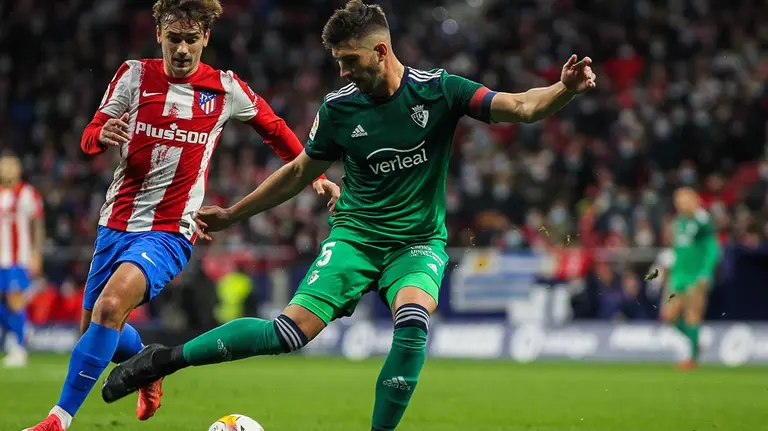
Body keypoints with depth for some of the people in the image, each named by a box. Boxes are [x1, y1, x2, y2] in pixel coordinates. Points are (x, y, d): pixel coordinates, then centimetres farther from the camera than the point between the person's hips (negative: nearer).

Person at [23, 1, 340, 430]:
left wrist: (316, 176, 12)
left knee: (110, 306, -27)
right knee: (94, 325, 12)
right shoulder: (135, 75, 0)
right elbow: (88, 138, 1)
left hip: (169, 231, -4)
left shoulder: (226, 89, -1)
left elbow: (276, 129, 15)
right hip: (117, 222, 4)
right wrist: (103, 135, -22)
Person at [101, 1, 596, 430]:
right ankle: (166, 359, -4)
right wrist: (233, 214, 15)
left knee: (413, 321, -32)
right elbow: (301, 171, 13)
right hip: (356, 234, 1)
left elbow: (521, 107, -15)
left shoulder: (438, 90, -9)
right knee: (294, 330, -16)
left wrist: (564, 89, -36)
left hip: (420, 241, -1)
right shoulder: (339, 107, -2)